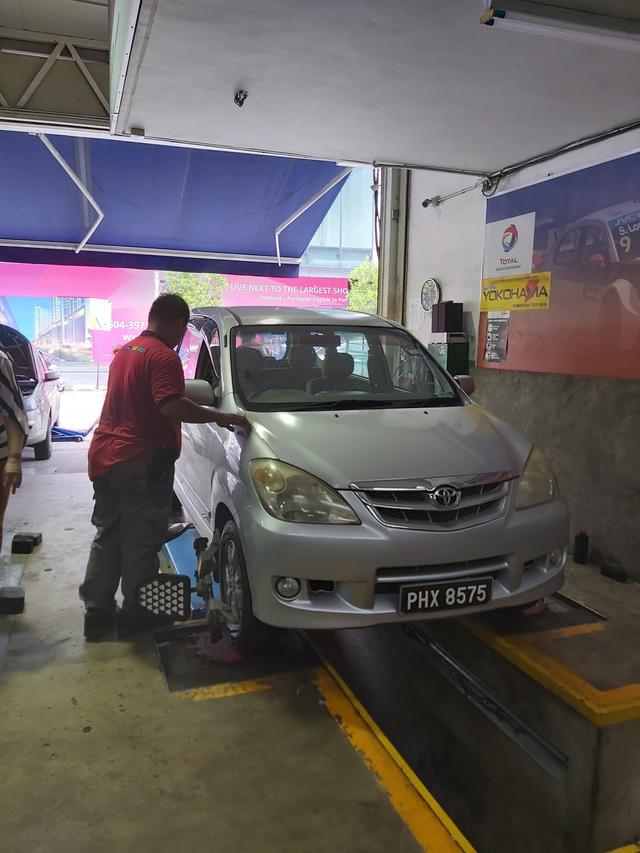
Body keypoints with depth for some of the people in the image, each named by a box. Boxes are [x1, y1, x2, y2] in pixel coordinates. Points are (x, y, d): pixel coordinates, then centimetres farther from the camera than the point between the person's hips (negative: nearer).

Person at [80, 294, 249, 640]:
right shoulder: (163, 356, -14)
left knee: (107, 537, 17)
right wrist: (220, 417, -20)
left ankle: (97, 611, 23)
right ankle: (135, 614, 16)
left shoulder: (125, 350, 17)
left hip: (104, 456, 9)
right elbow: (172, 406, -28)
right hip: (141, 462, -9)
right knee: (140, 543, 4)